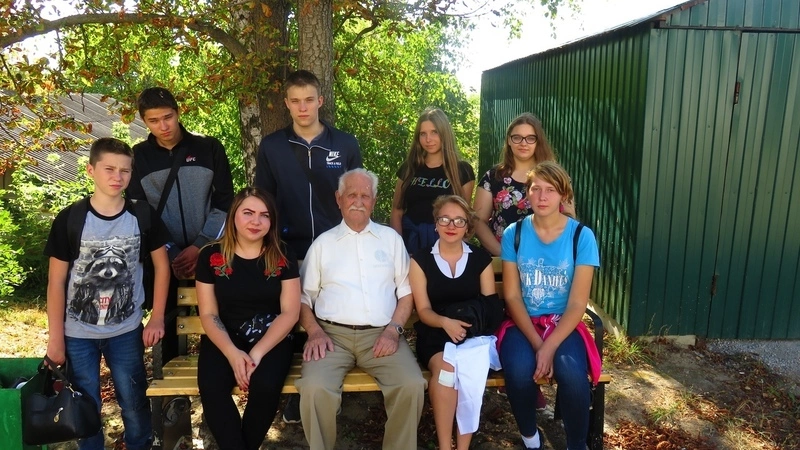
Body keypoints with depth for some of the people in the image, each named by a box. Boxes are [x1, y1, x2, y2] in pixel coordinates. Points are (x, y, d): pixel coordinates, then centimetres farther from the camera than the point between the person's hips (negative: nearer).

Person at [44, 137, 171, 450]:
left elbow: (161, 265, 3)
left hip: (126, 331, 1)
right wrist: (55, 337, -6)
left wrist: (157, 318, -2)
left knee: (135, 403, 12)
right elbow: (56, 281, -6)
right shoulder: (69, 219, -10)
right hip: (78, 333, -1)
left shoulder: (143, 217, -6)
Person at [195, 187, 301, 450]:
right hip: (225, 339, 1)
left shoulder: (283, 256, -1)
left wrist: (257, 352, -16)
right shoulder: (211, 256, 0)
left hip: (271, 338, -1)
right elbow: (208, 314, 0)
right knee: (211, 388, -27)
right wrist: (232, 353, -17)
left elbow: (290, 312, -4)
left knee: (266, 385, -28)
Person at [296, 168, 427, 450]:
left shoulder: (391, 238, 15)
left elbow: (406, 290, 10)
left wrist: (393, 329, -5)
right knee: (314, 387, -28)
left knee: (412, 385, -25)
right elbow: (303, 295, 11)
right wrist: (314, 331, -6)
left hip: (380, 334, 1)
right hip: (333, 333, 0)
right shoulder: (322, 242, 14)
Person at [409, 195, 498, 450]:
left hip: (473, 334, 1)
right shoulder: (420, 260, 4)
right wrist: (446, 322, -22)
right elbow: (424, 310, -1)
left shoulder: (481, 259, 9)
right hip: (435, 335, -1)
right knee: (445, 367, -32)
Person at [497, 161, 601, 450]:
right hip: (522, 323, 1)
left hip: (564, 324, 0)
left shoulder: (582, 236, -5)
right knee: (519, 372, -29)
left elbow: (577, 303, -8)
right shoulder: (514, 233, -2)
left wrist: (550, 346, -20)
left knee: (572, 374, -30)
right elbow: (512, 297, -3)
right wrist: (537, 344, -14)